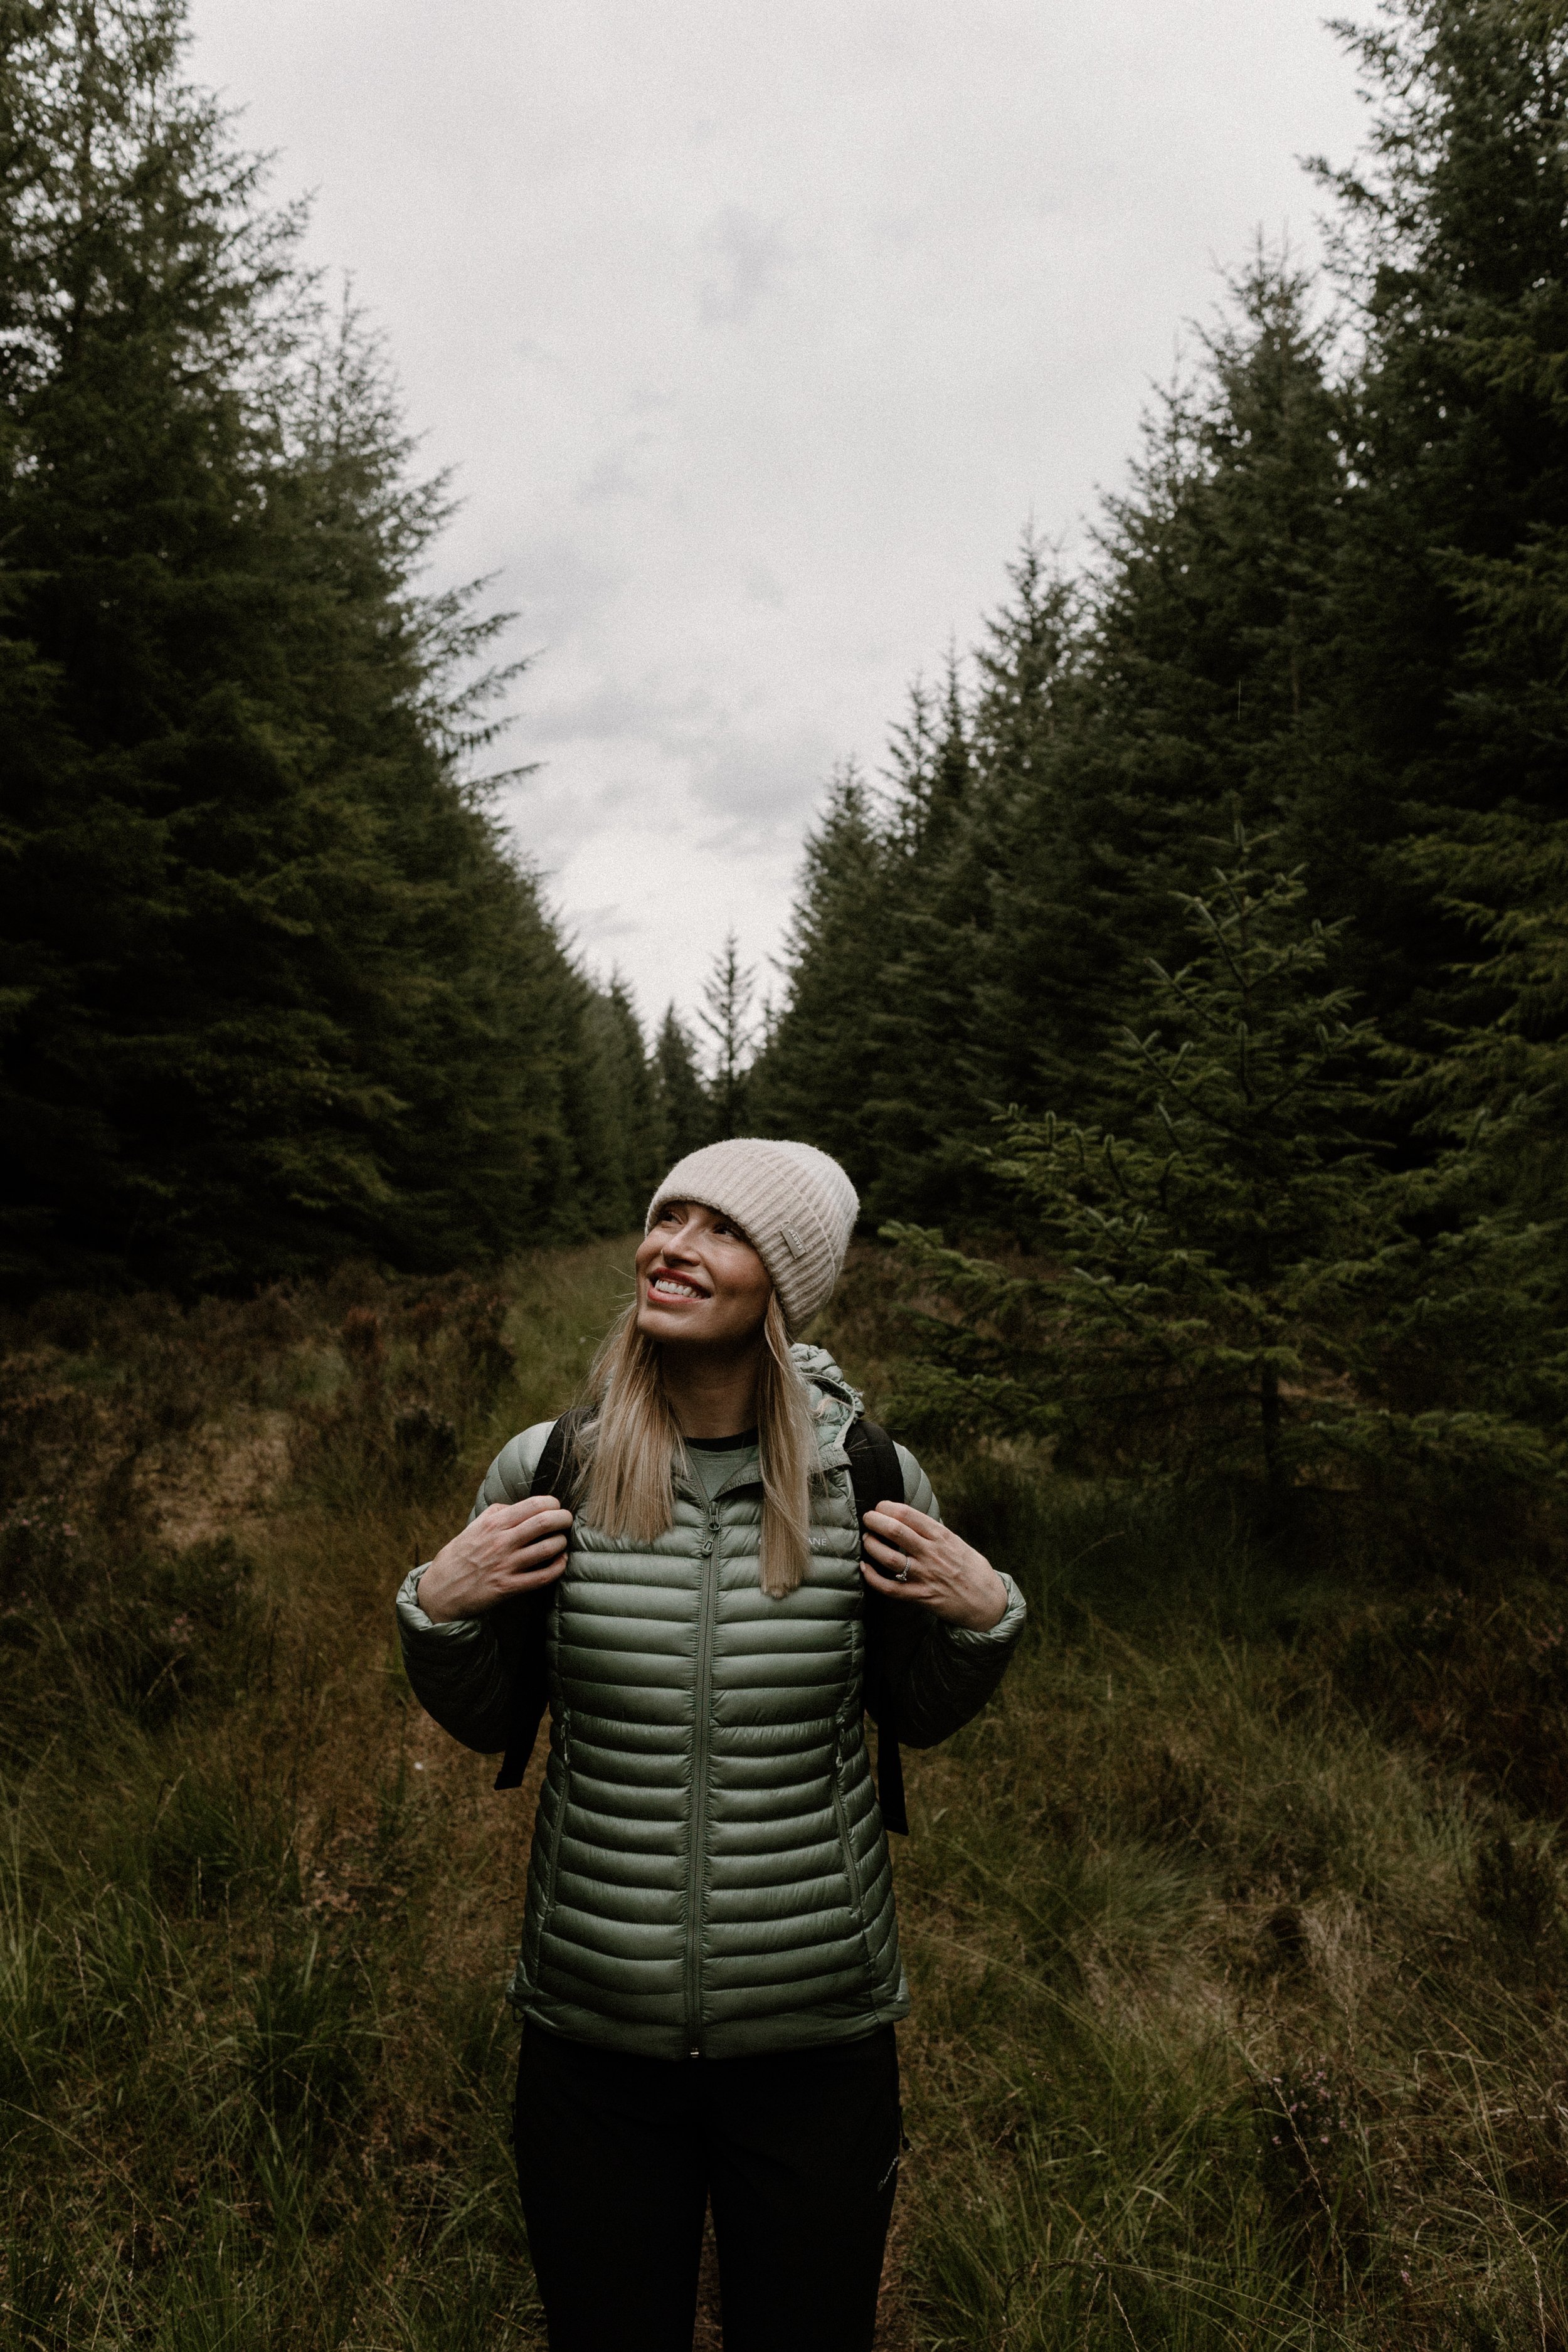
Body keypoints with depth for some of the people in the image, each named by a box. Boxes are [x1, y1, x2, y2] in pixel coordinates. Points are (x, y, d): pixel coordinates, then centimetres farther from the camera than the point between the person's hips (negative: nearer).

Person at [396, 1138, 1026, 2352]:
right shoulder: (544, 1471, -11)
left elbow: (922, 1716, 4)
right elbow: (486, 1719, 3)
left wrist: (987, 1618, -13)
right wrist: (436, 1610, -14)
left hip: (818, 2043, 0)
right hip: (592, 2037, 1)